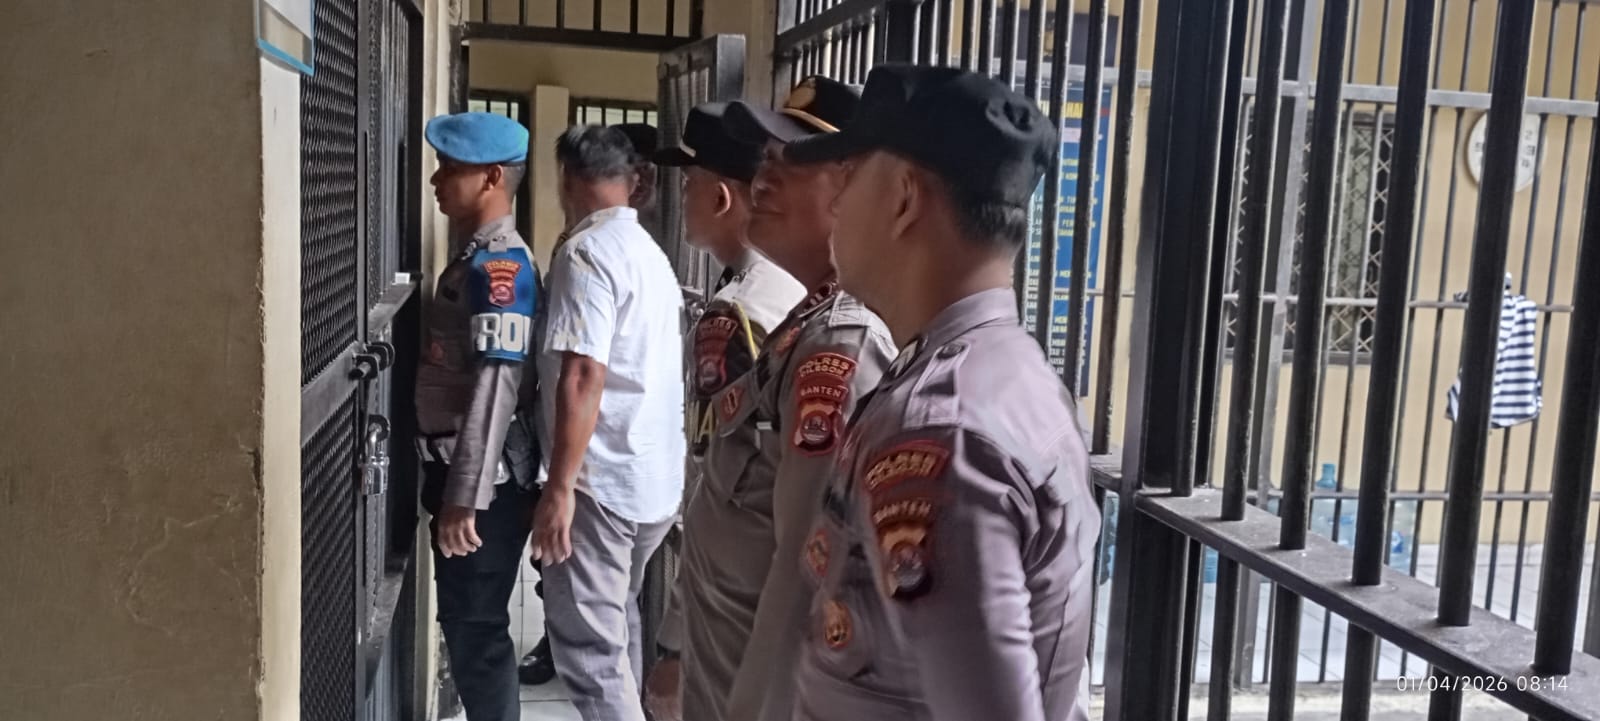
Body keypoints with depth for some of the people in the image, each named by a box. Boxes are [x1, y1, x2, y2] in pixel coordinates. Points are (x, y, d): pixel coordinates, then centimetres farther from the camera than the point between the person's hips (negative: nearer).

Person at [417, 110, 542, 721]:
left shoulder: (499, 263, -18)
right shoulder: (476, 255, 13)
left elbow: (496, 387, -24)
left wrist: (465, 497, -25)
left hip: (484, 481, -10)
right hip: (460, 471, 10)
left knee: (475, 627, 0)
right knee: (466, 622, 18)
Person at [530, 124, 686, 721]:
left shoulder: (586, 252, -13)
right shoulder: (651, 253, 14)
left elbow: (583, 377, -22)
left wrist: (559, 487, -19)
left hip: (602, 480, -9)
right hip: (658, 478, 9)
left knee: (590, 648, -5)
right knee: (617, 624, 22)